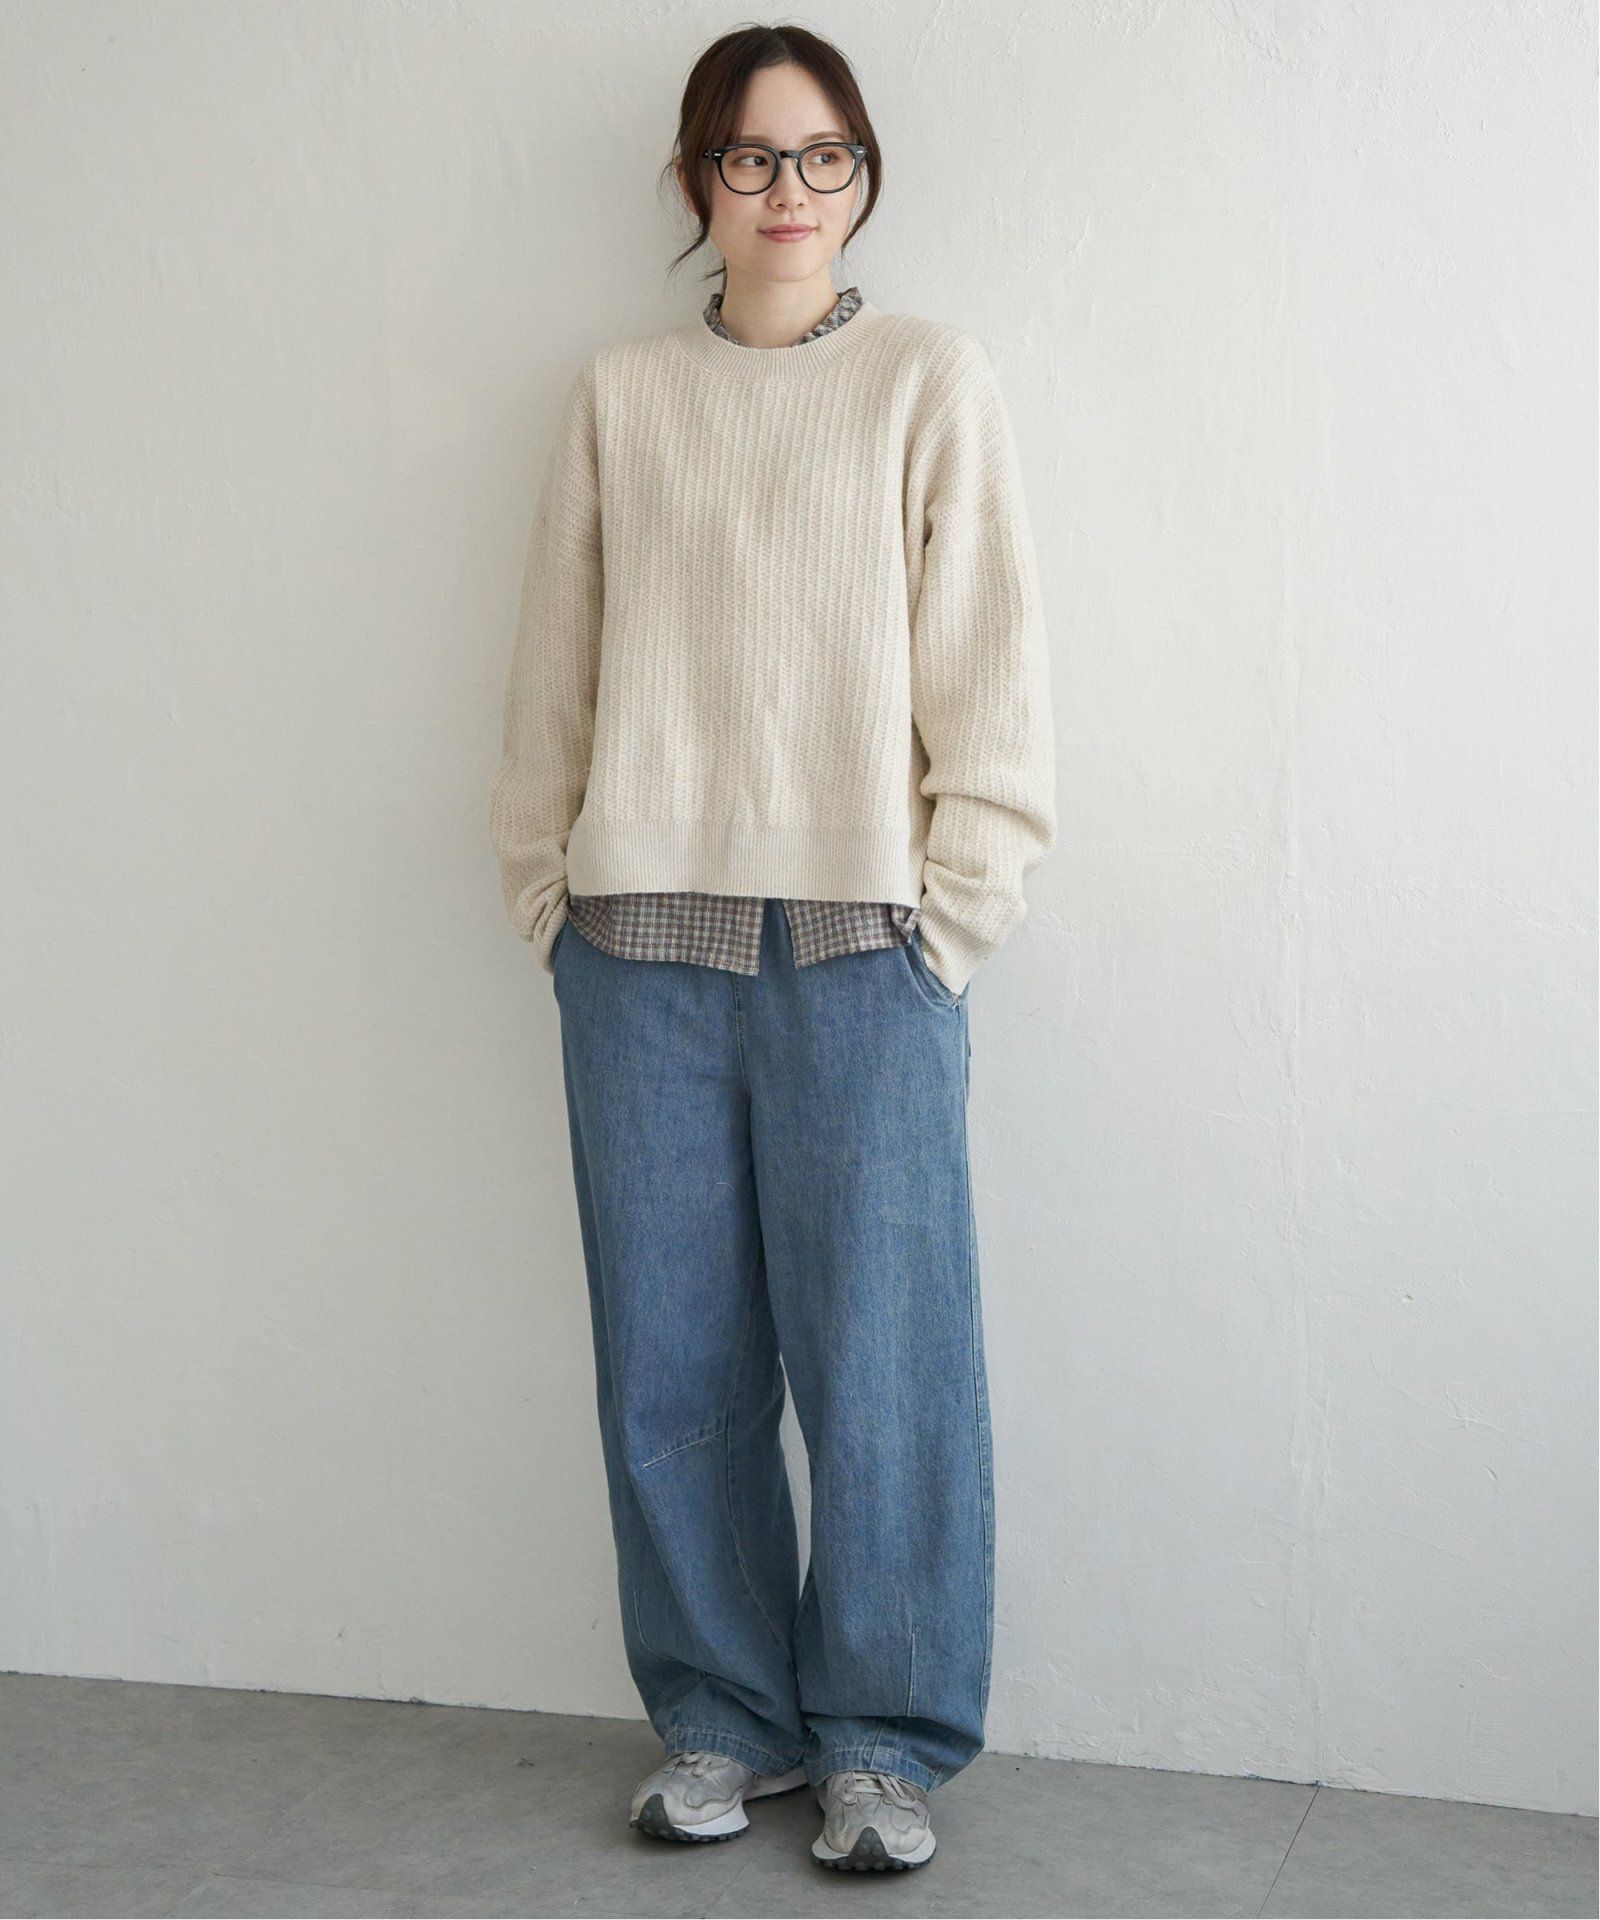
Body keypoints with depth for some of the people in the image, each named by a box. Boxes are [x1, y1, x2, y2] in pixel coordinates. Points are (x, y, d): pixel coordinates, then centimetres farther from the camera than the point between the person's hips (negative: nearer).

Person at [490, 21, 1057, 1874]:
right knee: (672, 1358, 6)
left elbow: (989, 672, 2)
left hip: (858, 940, -2)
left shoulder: (931, 381, 5)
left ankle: (880, 1738, 17)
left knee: (880, 1357, 0)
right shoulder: (617, 397, 12)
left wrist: (951, 911, -4)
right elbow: (555, 671, 13)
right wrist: (551, 891, 6)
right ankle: (717, 1719, 22)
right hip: (641, 945, 2)